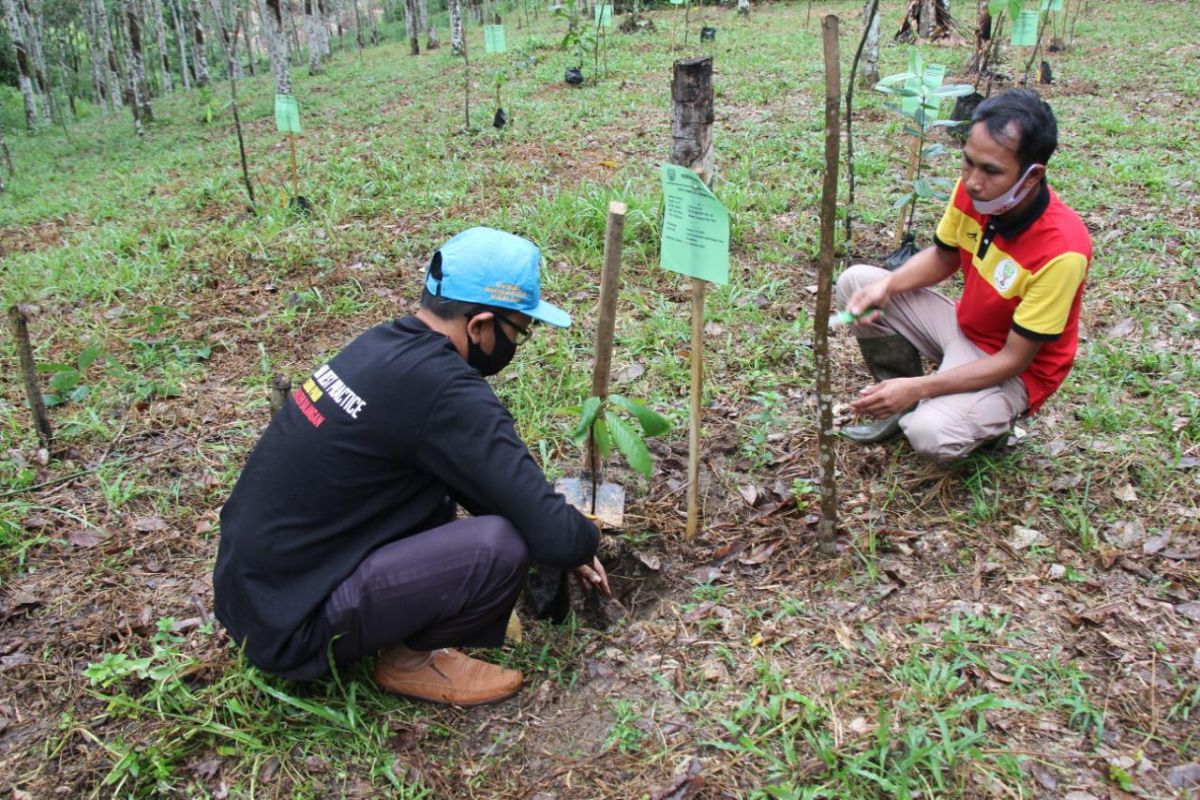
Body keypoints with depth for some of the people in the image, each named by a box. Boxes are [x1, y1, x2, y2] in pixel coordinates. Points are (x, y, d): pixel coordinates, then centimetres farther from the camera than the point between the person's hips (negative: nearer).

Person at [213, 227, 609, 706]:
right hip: (288, 628, -9)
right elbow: (553, 535, -22)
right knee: (503, 545, -19)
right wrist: (588, 539, 2)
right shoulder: (447, 391, -23)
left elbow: (486, 478, 18)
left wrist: (567, 546, 17)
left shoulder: (389, 343, 4)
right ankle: (413, 658, 5)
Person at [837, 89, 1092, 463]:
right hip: (963, 327, 6)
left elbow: (1014, 359, -25)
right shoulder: (971, 191, -16)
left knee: (930, 435, -33)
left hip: (1015, 371, -6)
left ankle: (990, 415, 4)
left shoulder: (1061, 250, -32)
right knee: (856, 282, -7)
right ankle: (902, 404, 5)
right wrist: (886, 287, -15)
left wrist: (918, 387, -31)